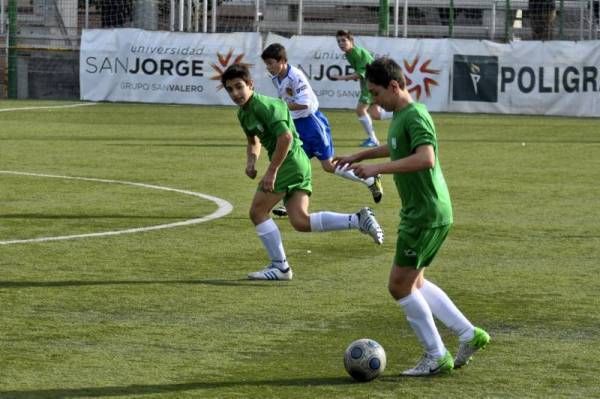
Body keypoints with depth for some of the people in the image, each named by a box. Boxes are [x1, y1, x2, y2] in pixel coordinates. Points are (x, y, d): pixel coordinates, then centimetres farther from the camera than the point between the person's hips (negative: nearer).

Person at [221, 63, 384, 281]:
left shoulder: (263, 106, -16)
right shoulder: (243, 112, 14)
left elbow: (286, 137, -26)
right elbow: (253, 140, 32)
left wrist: (271, 172, -23)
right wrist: (251, 160, 10)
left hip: (289, 162, -10)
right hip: (299, 164, 10)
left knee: (258, 211, -3)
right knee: (301, 221, 2)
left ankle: (279, 266, 4)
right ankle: (358, 220, 2)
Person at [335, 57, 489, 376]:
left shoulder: (415, 116, -19)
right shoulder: (399, 115, 12)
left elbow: (426, 158, -35)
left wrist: (377, 168, -33)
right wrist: (357, 157, 41)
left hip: (427, 215, -10)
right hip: (418, 213, 10)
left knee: (400, 286, -4)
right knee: (414, 283, 17)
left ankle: (436, 357, 5)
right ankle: (468, 334, 20)